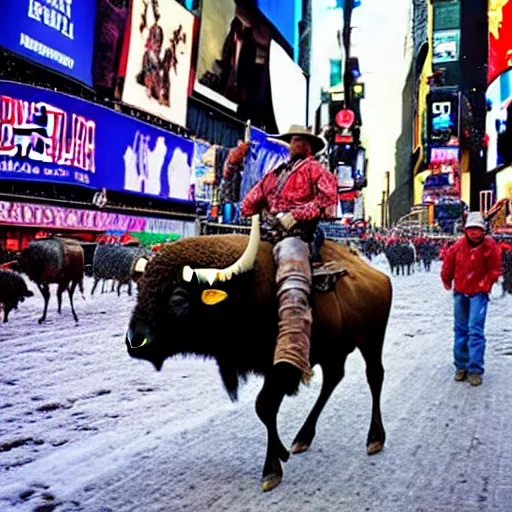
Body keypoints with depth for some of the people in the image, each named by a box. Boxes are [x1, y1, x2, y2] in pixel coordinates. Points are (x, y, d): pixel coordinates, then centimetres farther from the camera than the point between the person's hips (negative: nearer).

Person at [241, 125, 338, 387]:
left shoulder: (313, 169, 17)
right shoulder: (275, 173, 34)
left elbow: (328, 198, -2)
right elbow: (249, 203, 32)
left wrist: (294, 215, -10)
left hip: (293, 232, -8)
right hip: (265, 233, 8)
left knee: (292, 287, -32)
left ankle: (292, 359, -52)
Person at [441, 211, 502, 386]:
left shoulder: (490, 246, -10)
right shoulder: (458, 245, -4)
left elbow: (494, 271, -3)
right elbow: (448, 265, 10)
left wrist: (484, 286, -4)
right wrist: (447, 281, 19)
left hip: (478, 293, -3)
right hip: (460, 292, 3)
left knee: (475, 330, -11)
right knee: (460, 329, 9)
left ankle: (475, 370, -8)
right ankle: (461, 366, 20)